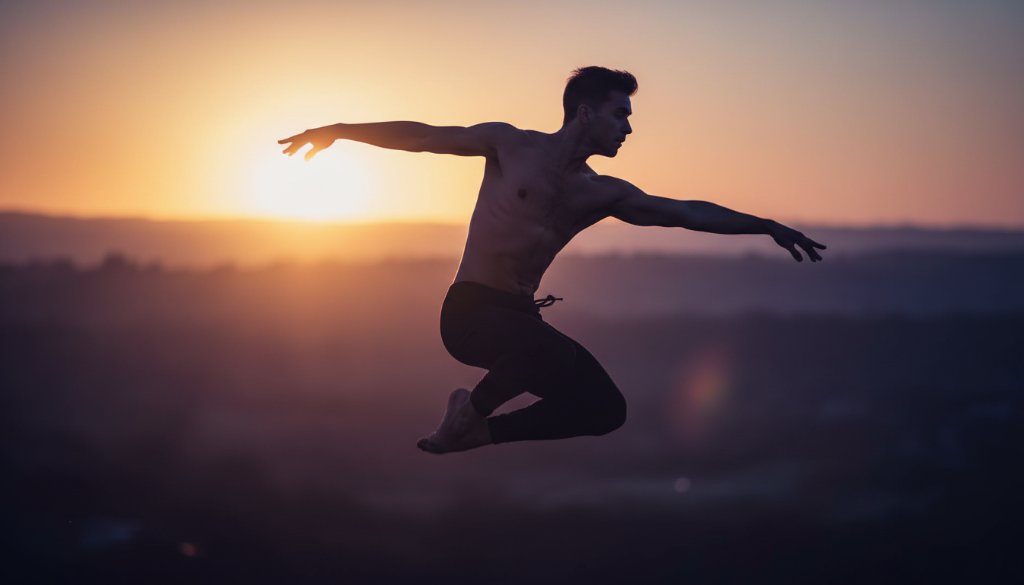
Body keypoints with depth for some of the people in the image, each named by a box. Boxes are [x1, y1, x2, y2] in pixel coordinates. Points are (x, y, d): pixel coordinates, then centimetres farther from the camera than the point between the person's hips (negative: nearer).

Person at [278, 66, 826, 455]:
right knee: (547, 346, -31)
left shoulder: (603, 194, 9)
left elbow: (688, 213, 10)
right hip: (469, 310, -7)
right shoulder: (511, 144, -2)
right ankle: (471, 410, -6)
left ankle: (477, 432, 10)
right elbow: (424, 136, 3)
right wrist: (339, 130, 2)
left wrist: (766, 226, 6)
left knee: (607, 408, 1)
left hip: (519, 317, 7)